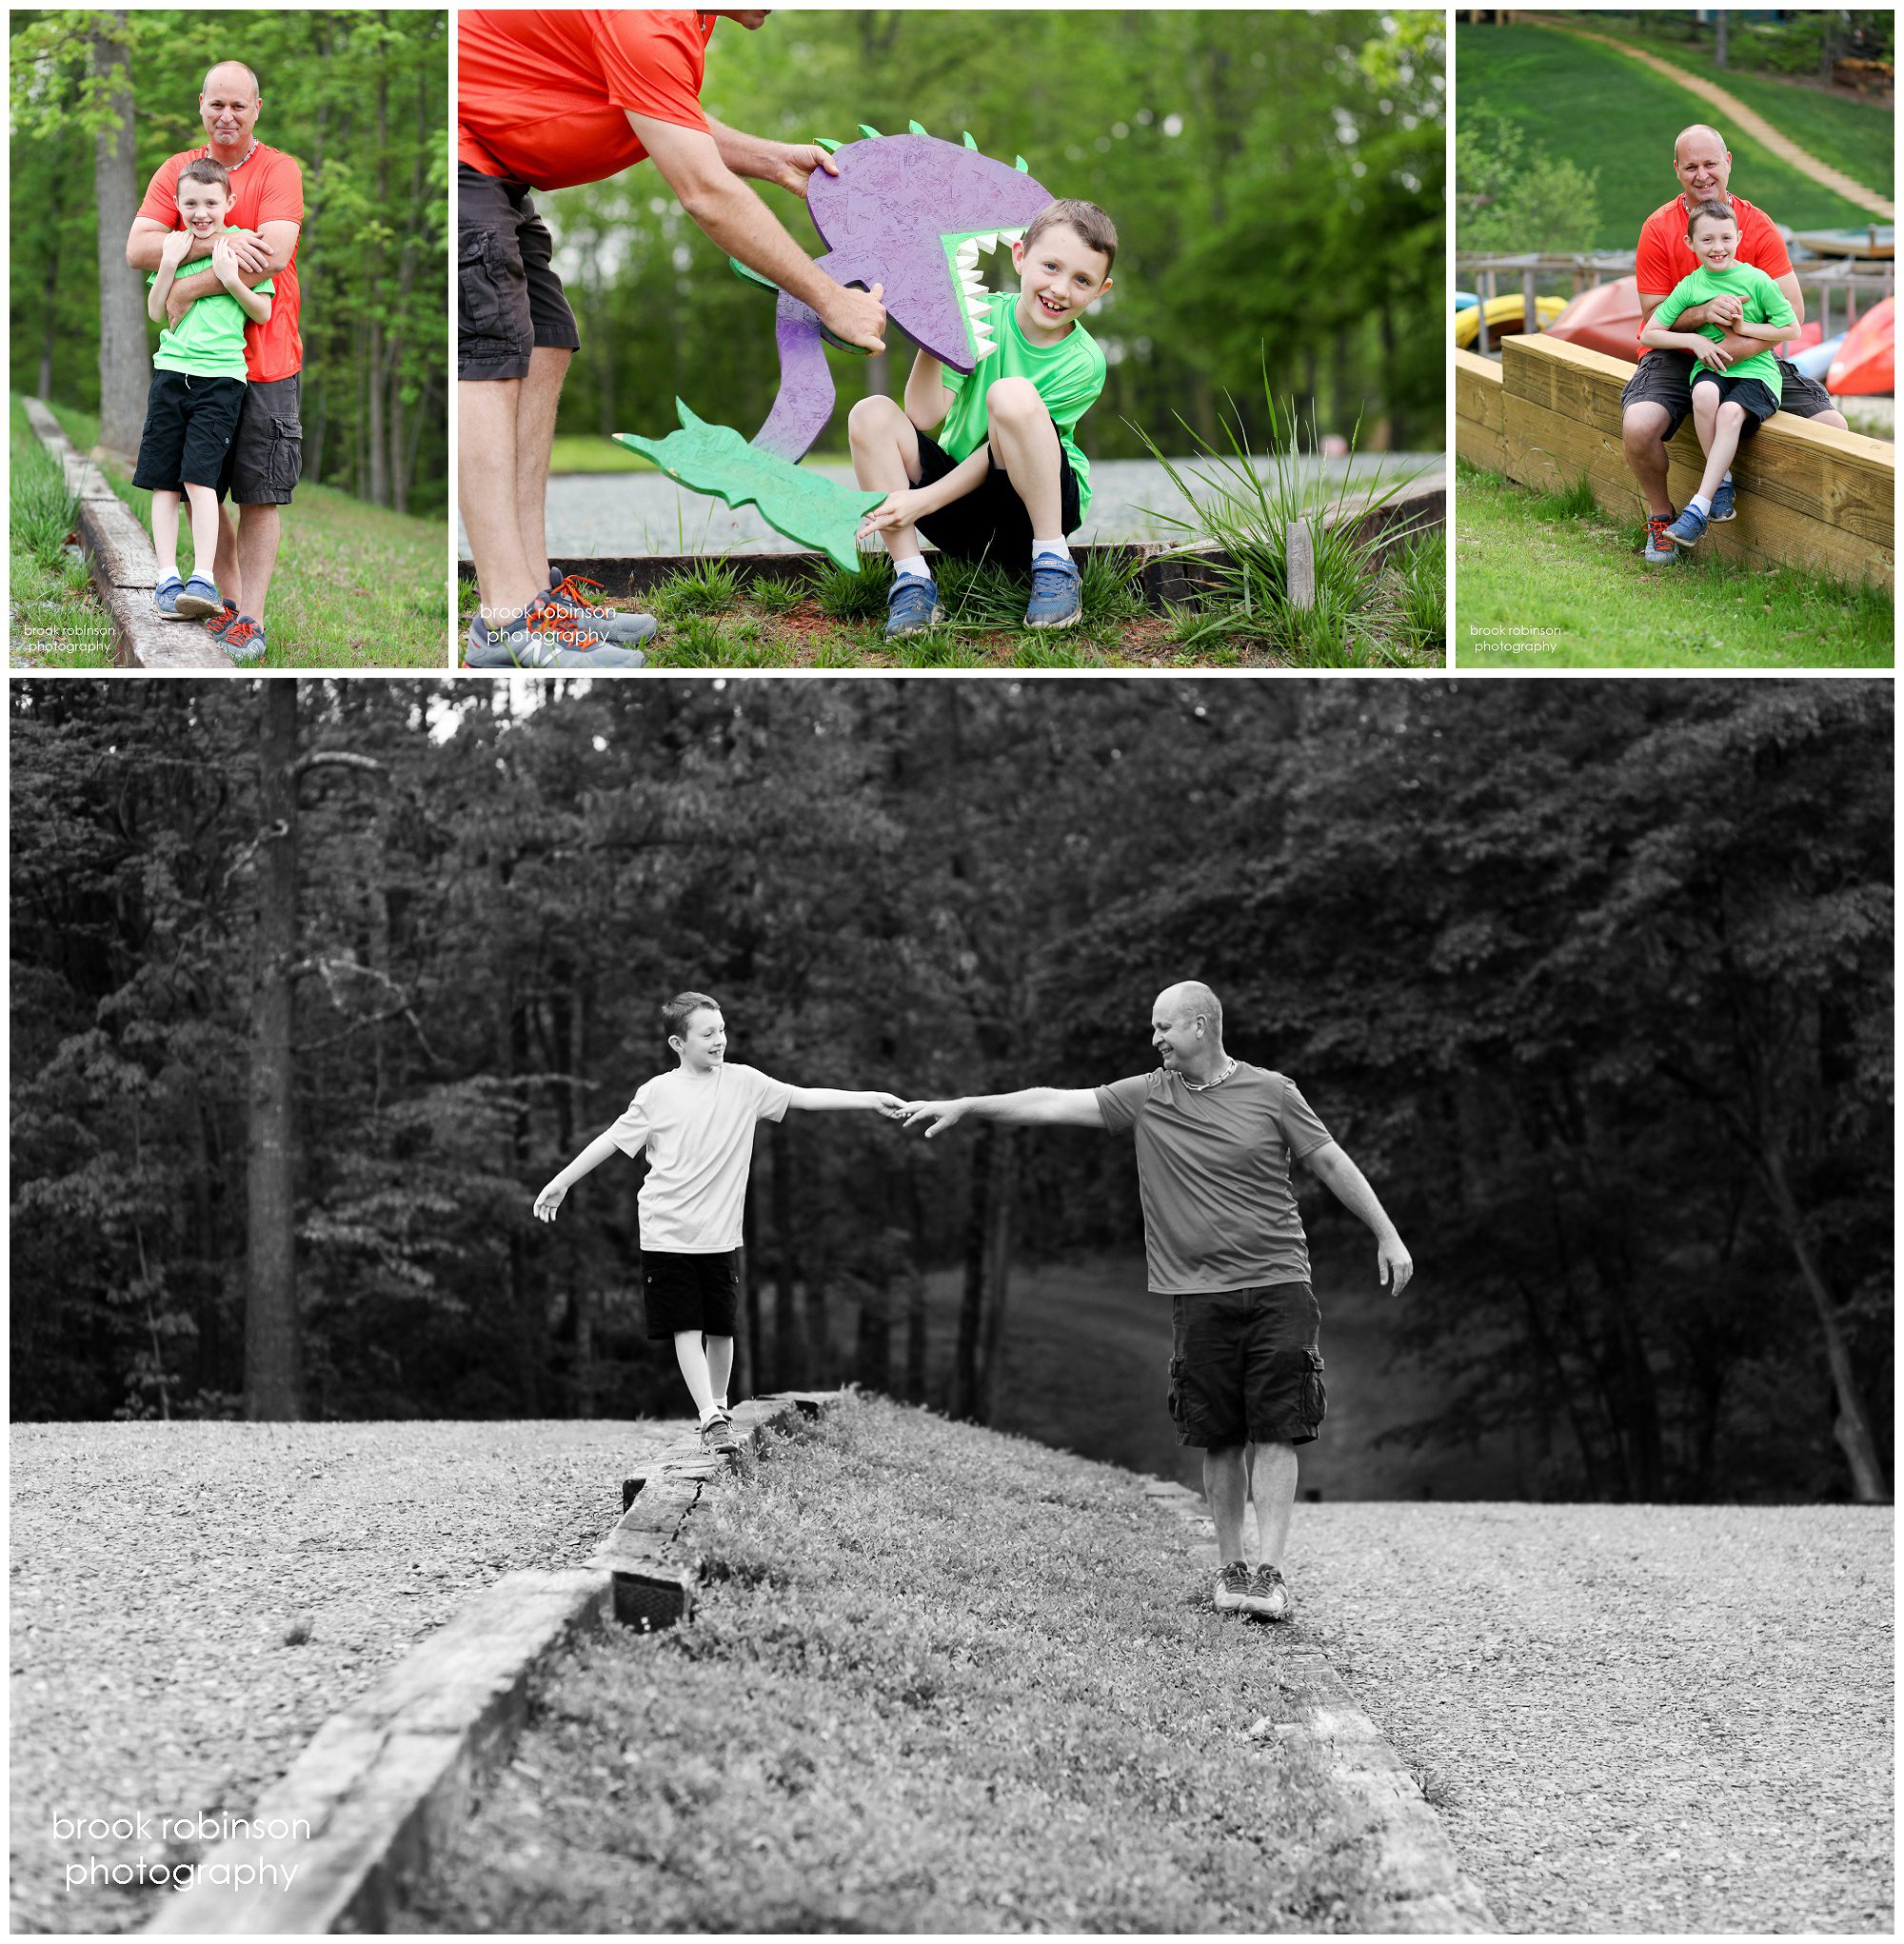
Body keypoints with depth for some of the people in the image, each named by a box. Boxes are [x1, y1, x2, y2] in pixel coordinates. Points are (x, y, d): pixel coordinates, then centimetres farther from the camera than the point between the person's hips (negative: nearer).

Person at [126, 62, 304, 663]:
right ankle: (227, 598, 21)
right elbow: (138, 248, -5)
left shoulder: (279, 170, -3)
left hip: (265, 361, -4)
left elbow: (273, 255, -17)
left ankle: (250, 619, 3)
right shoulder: (176, 170, 8)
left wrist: (190, 288, -17)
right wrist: (216, 245, -19)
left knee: (259, 495, -1)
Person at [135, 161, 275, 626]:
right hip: (171, 371, 4)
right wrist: (170, 264, -4)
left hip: (220, 377, -4)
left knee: (199, 476, -13)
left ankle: (203, 581, -13)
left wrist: (230, 279, -12)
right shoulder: (173, 244, 12)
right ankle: (168, 579, 3)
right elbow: (155, 313, 9)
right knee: (164, 481, 1)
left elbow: (263, 313, 3)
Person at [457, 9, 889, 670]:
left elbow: (670, 120, 22)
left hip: (495, 165, 11)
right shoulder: (647, 21, -28)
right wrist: (830, 300, -20)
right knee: (490, 353, -15)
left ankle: (531, 590, 4)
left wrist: (773, 159, 8)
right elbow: (706, 195, -27)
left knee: (544, 346, 5)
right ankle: (507, 618, -19)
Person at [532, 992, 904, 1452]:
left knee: (720, 1328, 7)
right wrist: (559, 1184, 11)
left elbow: (805, 1097, -1)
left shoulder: (743, 1082, 2)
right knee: (686, 1328, -8)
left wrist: (871, 1100, -8)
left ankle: (719, 1408, 27)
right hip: (667, 1234, -1)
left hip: (721, 1235, 1)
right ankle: (710, 1417, -12)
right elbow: (614, 1138, 7)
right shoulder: (657, 1093, -1)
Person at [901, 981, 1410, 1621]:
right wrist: (963, 1106, 1)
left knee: (1275, 1432, -7)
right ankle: (1229, 1570, 12)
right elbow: (1054, 1103, 5)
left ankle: (1271, 1572, -10)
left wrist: (1387, 1235, 7)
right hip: (1200, 1296, 2)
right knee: (1220, 1439, 3)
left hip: (1277, 1286, -2)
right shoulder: (1147, 1097, 7)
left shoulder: (1270, 1093, 3)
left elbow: (1332, 1163, 8)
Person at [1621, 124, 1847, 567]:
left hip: (1748, 359, 2)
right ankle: (1660, 518, -3)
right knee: (1638, 426, -33)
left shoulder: (1758, 225, -3)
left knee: (1832, 425, -15)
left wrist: (1749, 342, -28)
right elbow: (1654, 316, -8)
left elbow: (1792, 310, -9)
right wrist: (1703, 312, -28)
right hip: (1675, 357, -2)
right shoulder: (1658, 228, -7)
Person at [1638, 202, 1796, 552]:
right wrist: (1695, 341, -5)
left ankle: (1698, 509, -35)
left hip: (1755, 370, -2)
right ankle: (1723, 483, -20)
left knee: (1730, 412, -34)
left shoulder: (1756, 280, -2)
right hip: (1711, 368, 2)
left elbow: (1790, 329, 1)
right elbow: (1649, 335, 7)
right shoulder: (1689, 287, 5)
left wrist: (1743, 328, -8)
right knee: (1705, 394, -35)